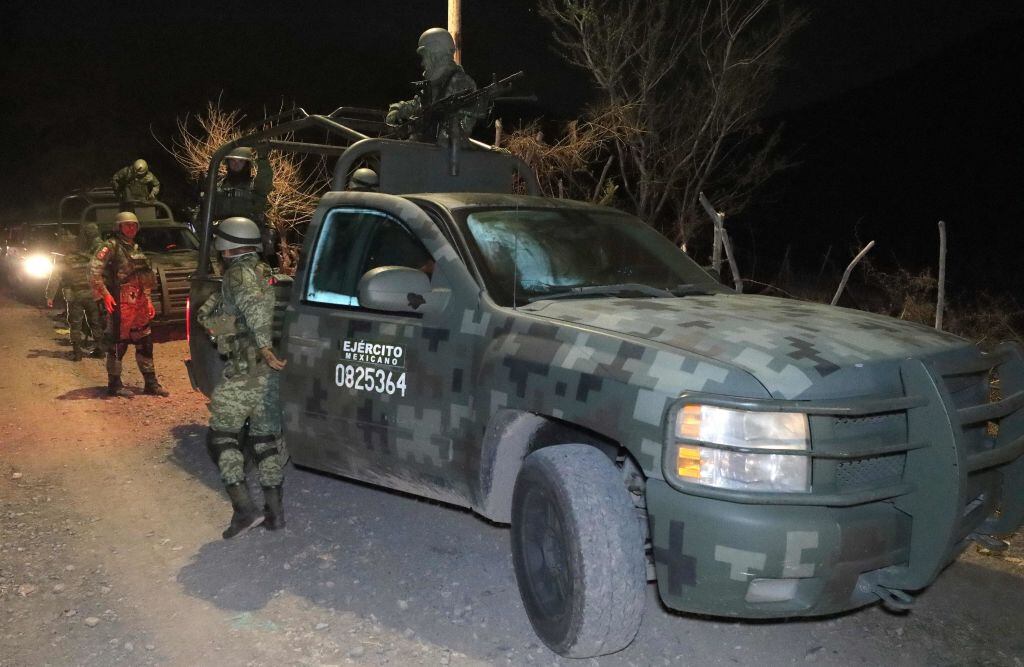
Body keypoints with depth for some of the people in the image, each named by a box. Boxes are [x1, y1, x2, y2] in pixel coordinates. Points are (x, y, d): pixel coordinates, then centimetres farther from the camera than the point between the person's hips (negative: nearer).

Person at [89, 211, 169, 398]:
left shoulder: (136, 249, 21)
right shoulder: (111, 246, -4)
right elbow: (94, 270, -16)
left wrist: (148, 301, 21)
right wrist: (104, 293, -20)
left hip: (139, 304, 8)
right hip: (120, 303, -8)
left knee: (145, 343, 9)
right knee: (118, 344, -3)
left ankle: (151, 383, 15)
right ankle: (114, 384, 5)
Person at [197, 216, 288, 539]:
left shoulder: (238, 273, -9)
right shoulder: (263, 271, 18)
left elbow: (255, 306, -28)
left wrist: (264, 348, -30)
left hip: (248, 368, -8)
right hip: (273, 370, 8)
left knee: (222, 434, 2)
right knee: (267, 435, 14)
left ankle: (244, 508, -6)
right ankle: (274, 509, 17)